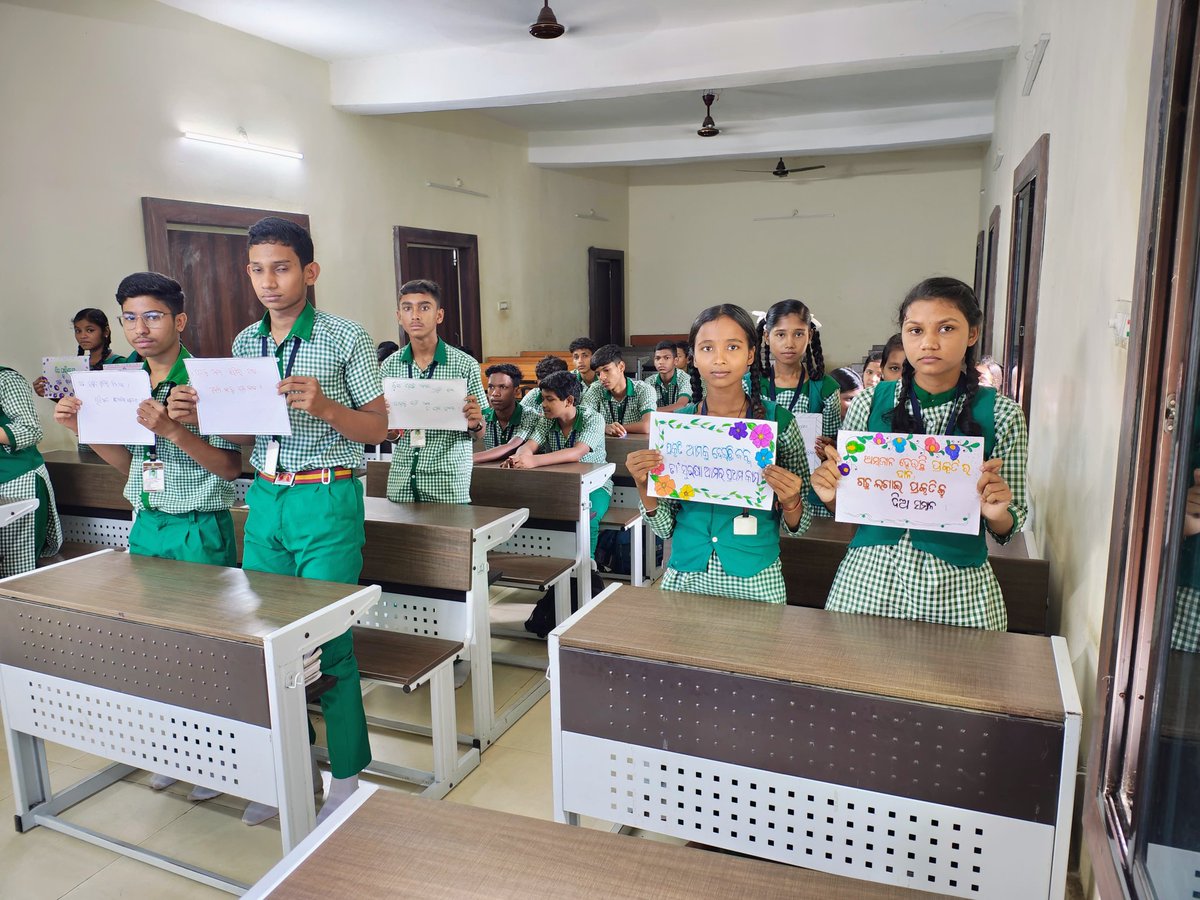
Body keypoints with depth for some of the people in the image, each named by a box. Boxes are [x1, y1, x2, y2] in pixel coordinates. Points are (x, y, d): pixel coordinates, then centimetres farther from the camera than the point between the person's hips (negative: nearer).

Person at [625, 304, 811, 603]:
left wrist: (789, 502, -20)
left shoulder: (778, 421, -7)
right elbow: (665, 527, 3)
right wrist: (643, 486, -14)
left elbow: (797, 527, 0)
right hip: (684, 578, 2)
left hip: (756, 581, -1)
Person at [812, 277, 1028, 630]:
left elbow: (1007, 530, 3)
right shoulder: (869, 403, -1)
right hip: (868, 576, 1)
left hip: (958, 586, -1)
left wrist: (995, 513, -18)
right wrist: (832, 494, -14)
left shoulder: (1001, 414, -3)